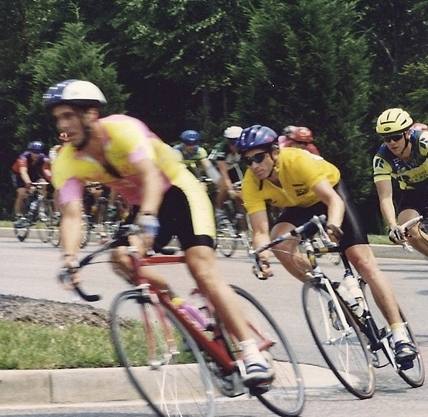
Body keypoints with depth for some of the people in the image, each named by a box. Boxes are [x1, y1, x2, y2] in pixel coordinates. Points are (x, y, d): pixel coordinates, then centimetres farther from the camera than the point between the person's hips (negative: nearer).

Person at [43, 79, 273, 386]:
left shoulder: (122, 130, -28)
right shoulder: (67, 163, -14)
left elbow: (151, 175, -41)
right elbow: (72, 214, -25)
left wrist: (147, 218, -59)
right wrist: (69, 256, -44)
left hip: (178, 191, -5)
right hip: (142, 207, 5)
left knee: (203, 270, -21)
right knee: (124, 259, -23)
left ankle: (254, 357, -23)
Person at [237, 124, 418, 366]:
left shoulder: (297, 160, -37)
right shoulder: (251, 184, -26)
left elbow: (333, 200, -43)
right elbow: (260, 231, -30)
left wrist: (333, 224, -64)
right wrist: (262, 257, -50)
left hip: (331, 191, -4)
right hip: (298, 206, 4)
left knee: (362, 259, -16)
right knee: (281, 244, -28)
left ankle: (400, 335, -18)